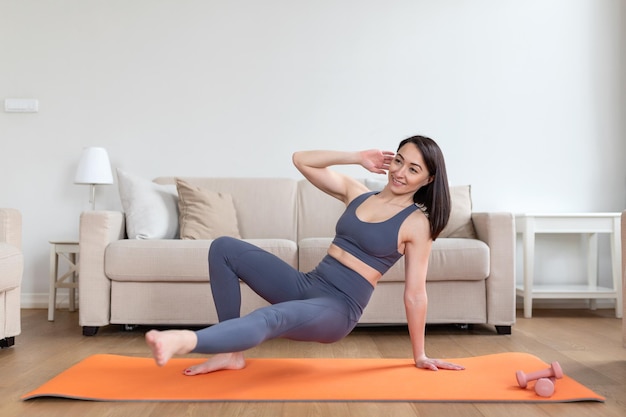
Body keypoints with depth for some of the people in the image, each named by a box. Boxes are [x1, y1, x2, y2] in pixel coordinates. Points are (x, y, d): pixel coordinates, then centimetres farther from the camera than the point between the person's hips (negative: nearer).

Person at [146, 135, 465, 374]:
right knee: (224, 248, -6)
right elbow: (301, 160, 8)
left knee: (272, 318, -39)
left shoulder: (417, 223, -5)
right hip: (307, 285, 7)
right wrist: (356, 158, 2)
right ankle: (231, 352, -7)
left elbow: (415, 294, -3)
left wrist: (420, 356, 1)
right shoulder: (357, 192, 10)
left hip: (338, 310, -6)